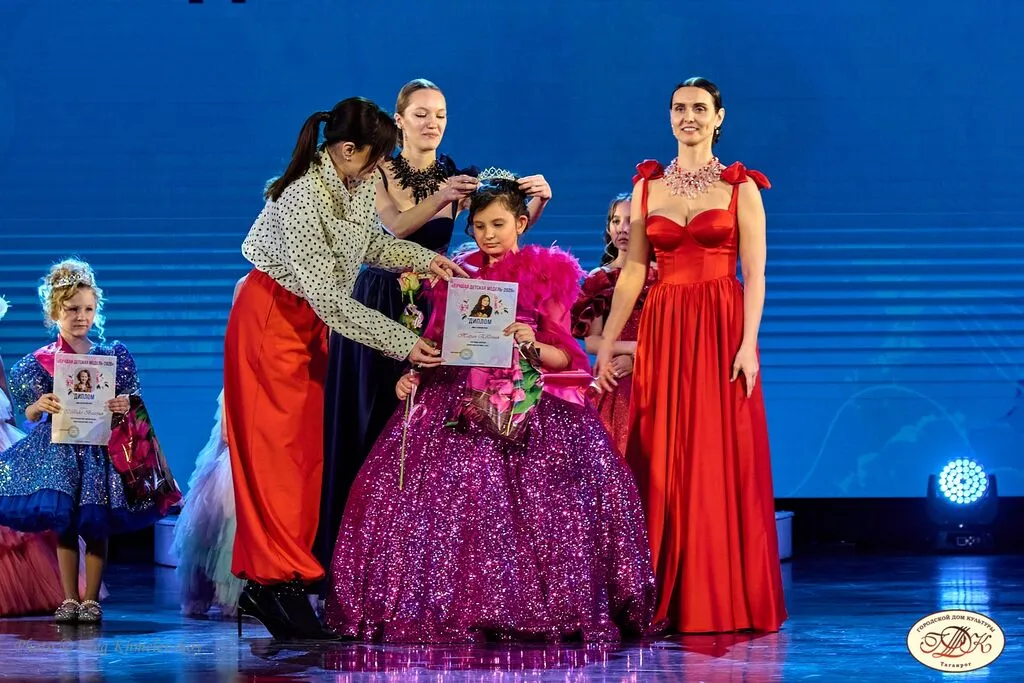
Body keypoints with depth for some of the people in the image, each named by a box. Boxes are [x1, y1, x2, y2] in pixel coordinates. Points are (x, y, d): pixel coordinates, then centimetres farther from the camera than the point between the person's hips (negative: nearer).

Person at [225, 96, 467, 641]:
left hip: (309, 324, 8)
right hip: (271, 322, -8)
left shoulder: (357, 184, -5)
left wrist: (422, 258, -5)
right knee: (276, 449, -7)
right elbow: (330, 300, -29)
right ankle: (278, 582, -4)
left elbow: (369, 243, 13)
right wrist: (404, 344, -27)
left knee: (305, 447, 6)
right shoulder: (301, 201, -30)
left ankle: (262, 585, 9)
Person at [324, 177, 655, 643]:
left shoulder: (546, 276, 9)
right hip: (461, 402, 2)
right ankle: (449, 607, -14)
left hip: (528, 403, -2)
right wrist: (412, 374, 0)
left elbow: (565, 357, 5)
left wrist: (533, 346, -15)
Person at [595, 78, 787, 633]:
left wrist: (747, 344, -14)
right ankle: (667, 602, 8)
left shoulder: (740, 188, 2)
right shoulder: (648, 186, 11)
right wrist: (607, 344, 4)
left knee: (720, 463, -3)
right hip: (662, 332, 3)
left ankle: (723, 601, 4)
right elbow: (633, 272, 9)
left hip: (720, 331, -3)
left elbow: (754, 274, -3)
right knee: (661, 466, 2)